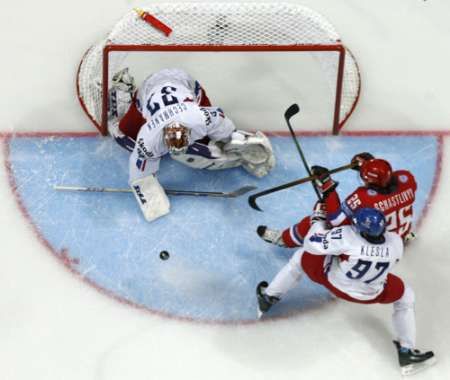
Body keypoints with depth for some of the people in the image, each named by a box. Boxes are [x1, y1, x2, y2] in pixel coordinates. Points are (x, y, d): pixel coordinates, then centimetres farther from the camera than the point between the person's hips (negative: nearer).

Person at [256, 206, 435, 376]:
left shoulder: (347, 235, -35)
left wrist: (318, 219, -7)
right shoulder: (396, 242, -26)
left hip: (331, 279, -1)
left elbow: (311, 244, -24)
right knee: (405, 296, 23)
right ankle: (406, 353, 18)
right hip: (370, 295, 1)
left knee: (301, 257, 22)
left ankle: (267, 299, 37)